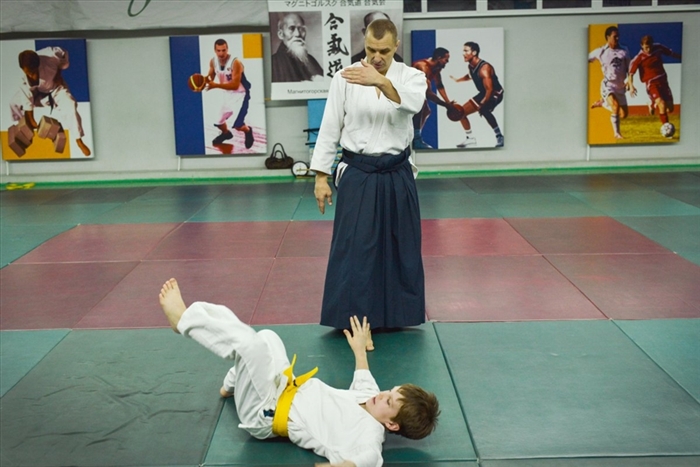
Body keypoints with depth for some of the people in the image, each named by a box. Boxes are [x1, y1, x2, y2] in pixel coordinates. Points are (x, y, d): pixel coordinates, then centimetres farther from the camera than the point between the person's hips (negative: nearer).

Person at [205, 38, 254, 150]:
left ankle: (248, 131, 20)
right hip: (227, 94, 6)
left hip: (240, 94, -6)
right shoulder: (213, 62, -9)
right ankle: (226, 133, 47)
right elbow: (210, 77, 8)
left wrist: (216, 85, -40)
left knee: (237, 125, -15)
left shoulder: (236, 63, -29)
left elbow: (235, 85, -33)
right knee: (217, 120, 13)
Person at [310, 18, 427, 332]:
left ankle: (397, 316, 27)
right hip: (357, 176, -1)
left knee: (401, 249, 11)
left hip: (396, 177, 2)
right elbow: (330, 129, 0)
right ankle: (350, 319, 10)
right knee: (352, 249, -1)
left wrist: (381, 82, -46)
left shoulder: (411, 76, -3)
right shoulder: (345, 78, -3)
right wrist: (321, 177, -3)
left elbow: (412, 103, -28)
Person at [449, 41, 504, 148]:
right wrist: (457, 80, 29)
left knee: (484, 110, -37)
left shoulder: (484, 68, -30)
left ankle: (499, 136, -25)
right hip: (483, 94, 9)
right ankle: (469, 138, 28)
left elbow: (489, 89, -33)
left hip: (495, 94, -9)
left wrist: (483, 104, -32)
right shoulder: (470, 66, -2)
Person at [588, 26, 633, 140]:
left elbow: (628, 68, 10)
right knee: (615, 106, -29)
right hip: (608, 85, -5)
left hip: (620, 87, 5)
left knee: (623, 115, 7)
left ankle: (602, 103, 30)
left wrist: (630, 82, -3)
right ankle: (616, 133, -11)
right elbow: (587, 59, 9)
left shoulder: (624, 51, 4)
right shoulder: (600, 51, -5)